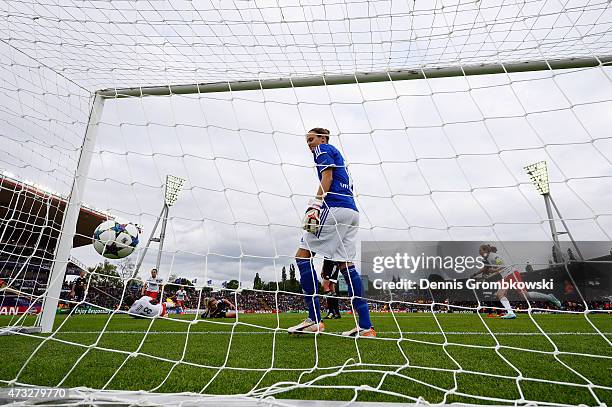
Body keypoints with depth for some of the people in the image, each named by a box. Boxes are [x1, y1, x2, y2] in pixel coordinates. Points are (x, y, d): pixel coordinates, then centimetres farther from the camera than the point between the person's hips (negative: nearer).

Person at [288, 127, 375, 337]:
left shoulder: (323, 149, 8)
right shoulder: (337, 155, 33)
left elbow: (327, 176, -9)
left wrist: (315, 204, -17)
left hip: (335, 208, -9)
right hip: (352, 212, 9)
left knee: (303, 256, -8)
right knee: (346, 265, 5)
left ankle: (315, 320, -12)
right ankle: (365, 326, 1)